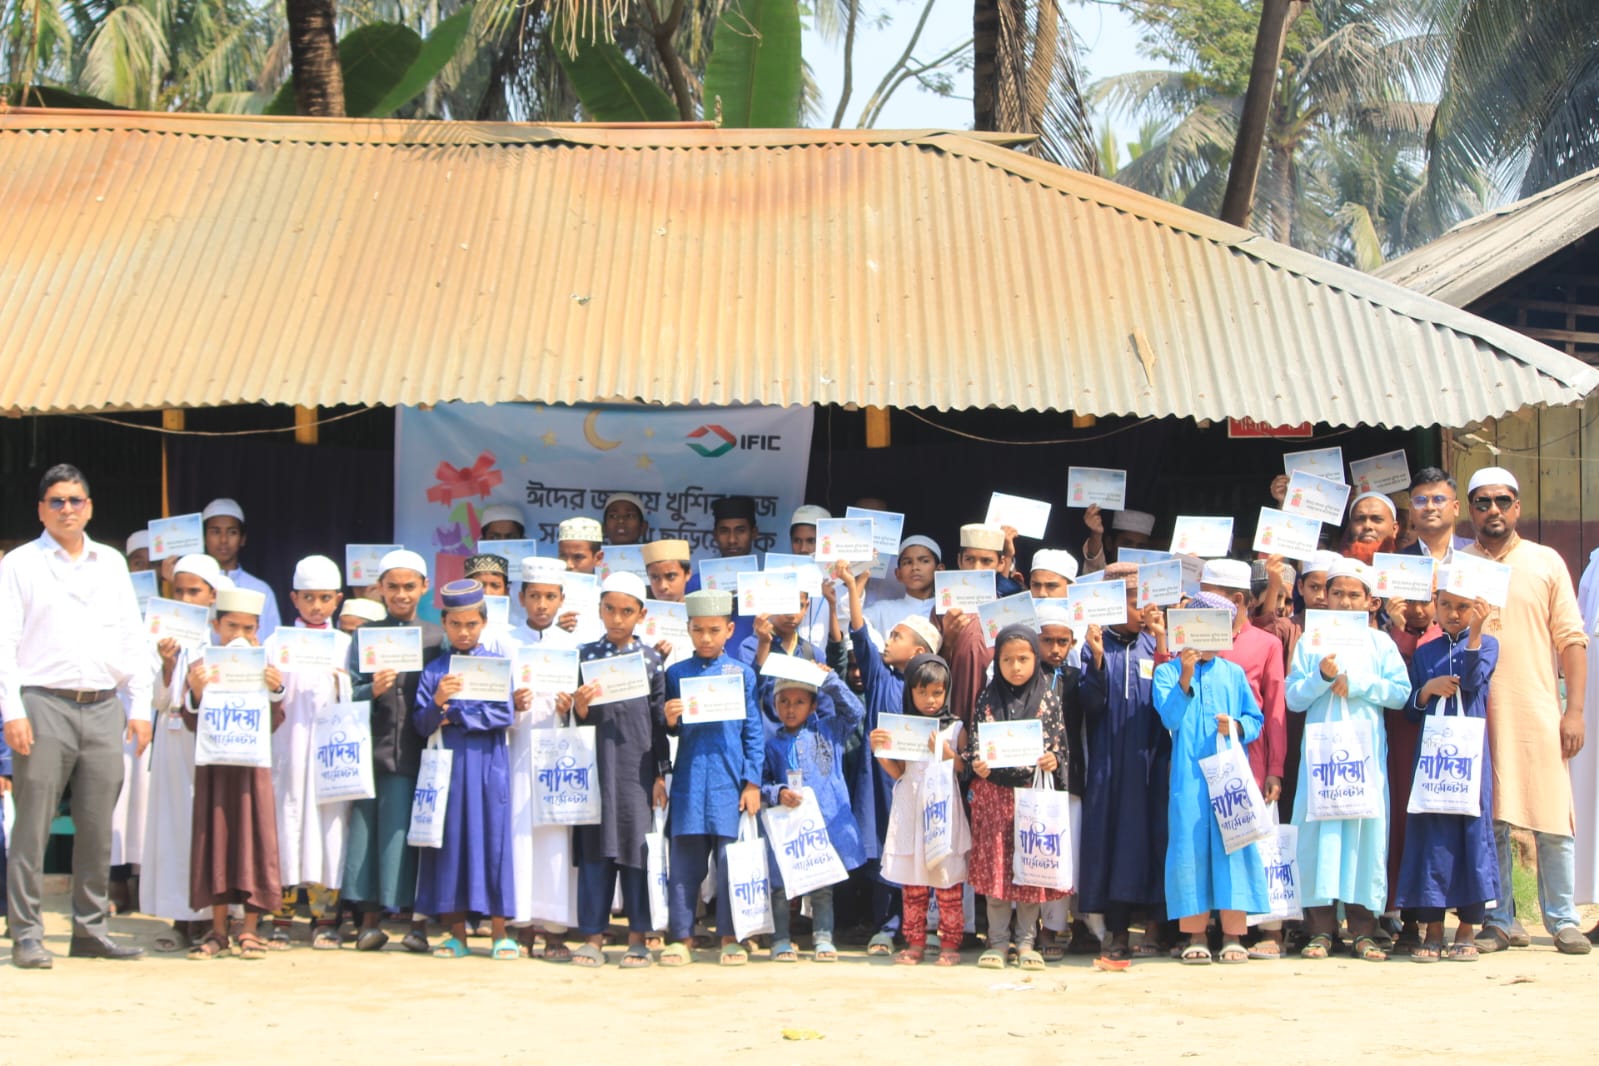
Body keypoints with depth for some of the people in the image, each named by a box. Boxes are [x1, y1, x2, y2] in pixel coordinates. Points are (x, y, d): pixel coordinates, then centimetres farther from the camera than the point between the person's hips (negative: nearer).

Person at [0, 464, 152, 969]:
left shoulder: (112, 564, 16)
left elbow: (134, 639, 17)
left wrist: (139, 706, 8)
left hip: (104, 706, 4)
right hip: (45, 704, -4)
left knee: (98, 827, 6)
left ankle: (91, 928, 14)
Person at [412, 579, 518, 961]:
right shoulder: (434, 670, 7)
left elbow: (505, 715, -6)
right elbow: (421, 725, 1)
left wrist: (455, 715, -7)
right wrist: (438, 702, -19)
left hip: (487, 769, -1)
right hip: (448, 768, 1)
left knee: (492, 840, -1)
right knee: (451, 842, 2)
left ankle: (499, 934, 5)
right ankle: (456, 934, 9)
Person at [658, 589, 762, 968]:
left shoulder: (742, 674, 4)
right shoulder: (676, 674, 7)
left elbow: (754, 732, 4)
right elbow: (671, 731, 11)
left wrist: (752, 782, -1)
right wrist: (670, 721, -12)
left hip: (729, 777, -1)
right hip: (689, 777, 1)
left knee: (730, 858, 1)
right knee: (685, 858, 3)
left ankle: (730, 936, 9)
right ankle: (681, 935, 9)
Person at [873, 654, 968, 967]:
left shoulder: (954, 728, 3)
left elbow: (964, 771, 2)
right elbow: (897, 772, 4)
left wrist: (945, 751, -14)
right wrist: (880, 751, -11)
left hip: (943, 808, -2)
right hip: (910, 808, 2)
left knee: (949, 882, -3)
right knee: (912, 883, 5)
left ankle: (950, 943, 3)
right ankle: (915, 943, 11)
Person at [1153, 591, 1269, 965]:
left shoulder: (1234, 674, 13)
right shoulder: (1167, 672, 5)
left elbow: (1256, 720, 12)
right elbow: (1170, 717, -9)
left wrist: (1237, 727, -10)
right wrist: (1185, 678, -21)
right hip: (1188, 776, -2)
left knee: (1233, 846, -2)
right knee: (1191, 846, -3)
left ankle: (1233, 936, 2)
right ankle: (1195, 936, 4)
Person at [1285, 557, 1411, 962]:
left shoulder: (1380, 642, 10)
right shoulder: (1310, 643, 10)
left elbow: (1402, 692, 1)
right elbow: (1293, 697, 3)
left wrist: (1358, 684, -8)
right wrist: (1322, 677, -13)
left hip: (1366, 750, 0)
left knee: (1367, 829, -3)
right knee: (1319, 829, -5)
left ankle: (1364, 930, 1)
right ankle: (1321, 929, 0)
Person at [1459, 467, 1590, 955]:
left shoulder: (1546, 562, 7)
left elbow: (1571, 639, 5)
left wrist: (1574, 710, -3)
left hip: (1538, 713, -1)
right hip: (1477, 713, 1)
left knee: (1554, 821, -2)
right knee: (1487, 822, 2)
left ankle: (1563, 921, 6)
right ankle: (1499, 921, 11)